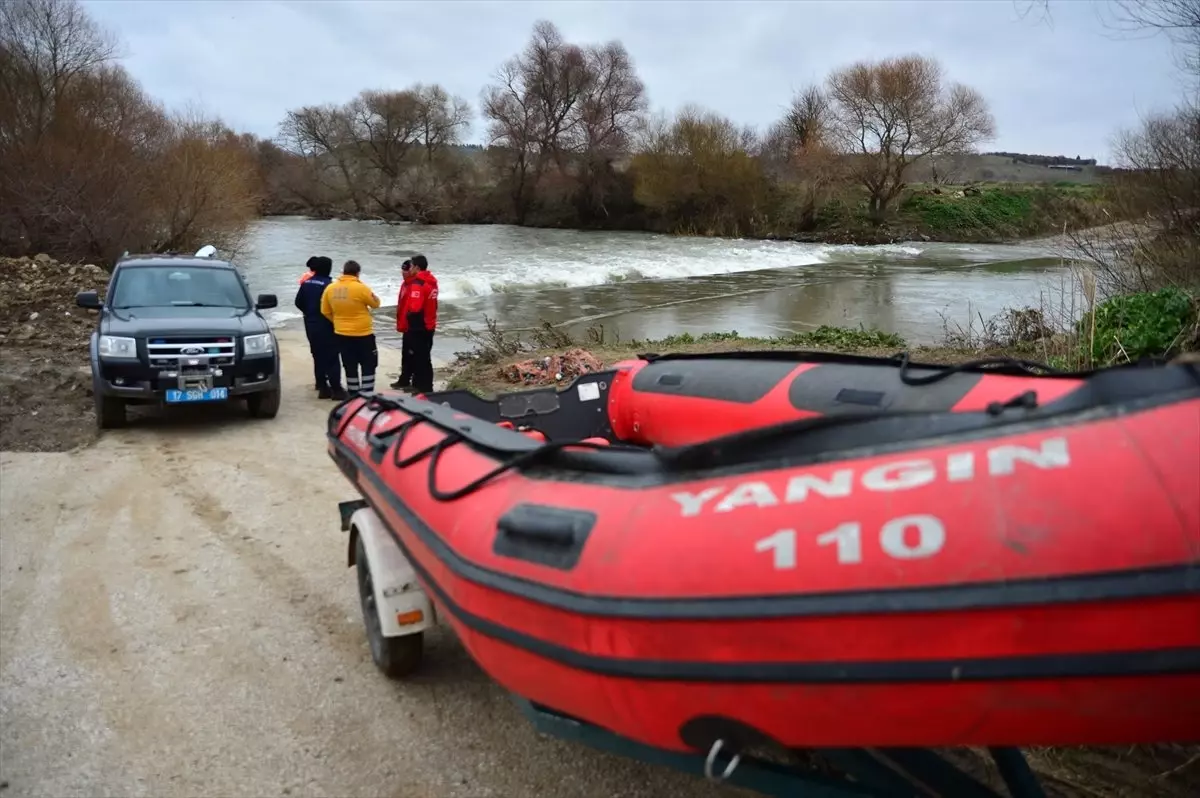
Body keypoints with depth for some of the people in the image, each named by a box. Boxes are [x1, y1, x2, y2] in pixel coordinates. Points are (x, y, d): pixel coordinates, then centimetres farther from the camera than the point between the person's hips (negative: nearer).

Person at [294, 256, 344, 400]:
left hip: (310, 325, 7)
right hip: (326, 326, -7)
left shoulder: (306, 283, 4)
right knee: (331, 357, -3)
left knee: (318, 356, 14)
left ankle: (322, 387, 15)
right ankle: (336, 389, -4)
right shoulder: (328, 285, -17)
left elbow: (299, 303, 7)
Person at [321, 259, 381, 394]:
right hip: (363, 334, -5)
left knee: (350, 367, 13)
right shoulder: (361, 288, -17)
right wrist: (371, 293, 9)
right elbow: (376, 303, -3)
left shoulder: (330, 288, -1)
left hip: (341, 334, 5)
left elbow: (325, 312, 6)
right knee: (368, 366, 6)